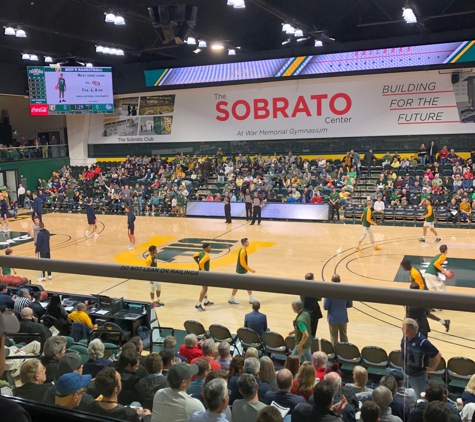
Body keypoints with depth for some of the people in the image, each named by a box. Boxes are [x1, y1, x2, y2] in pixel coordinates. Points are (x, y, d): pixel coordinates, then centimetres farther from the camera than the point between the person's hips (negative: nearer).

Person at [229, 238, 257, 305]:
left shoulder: (244, 250, 6)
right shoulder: (242, 251, -24)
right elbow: (242, 263, -25)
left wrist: (249, 269, 20)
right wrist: (250, 269, -21)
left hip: (243, 271, 10)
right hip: (241, 271, -10)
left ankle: (251, 299, 19)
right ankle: (231, 299, 17)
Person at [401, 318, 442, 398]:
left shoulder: (422, 342, -32)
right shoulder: (405, 337, -12)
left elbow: (437, 355, -23)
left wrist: (431, 368, -12)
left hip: (418, 376, -6)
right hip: (405, 373, 6)